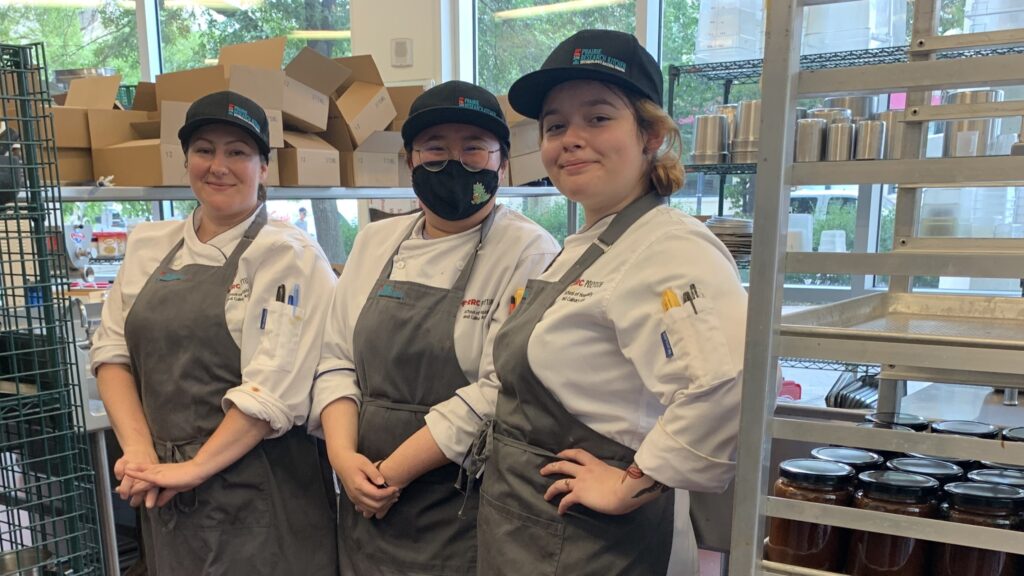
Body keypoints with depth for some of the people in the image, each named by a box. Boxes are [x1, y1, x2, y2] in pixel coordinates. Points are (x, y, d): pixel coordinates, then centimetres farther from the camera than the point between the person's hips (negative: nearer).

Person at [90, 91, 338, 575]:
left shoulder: (289, 257, -11)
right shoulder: (149, 245, 7)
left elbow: (275, 389, -18)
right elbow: (112, 351, 5)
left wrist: (195, 467, -14)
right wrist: (139, 449, -7)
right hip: (163, 491, 5)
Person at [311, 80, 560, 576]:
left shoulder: (528, 252, -13)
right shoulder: (375, 242, 4)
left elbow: (498, 394, -19)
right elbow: (337, 359, 5)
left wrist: (391, 474, -16)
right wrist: (344, 457, -10)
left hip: (462, 517, -4)